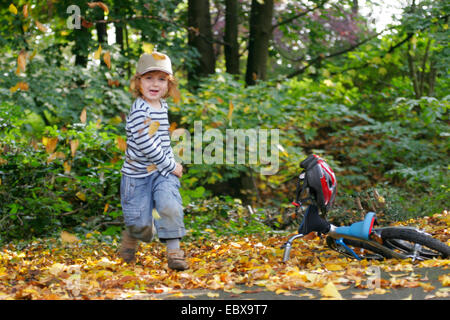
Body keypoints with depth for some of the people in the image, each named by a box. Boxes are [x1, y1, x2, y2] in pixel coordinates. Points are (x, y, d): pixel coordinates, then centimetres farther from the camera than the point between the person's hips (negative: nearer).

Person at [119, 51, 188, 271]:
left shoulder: (162, 106, 8)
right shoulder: (139, 110, -17)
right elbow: (146, 144, -23)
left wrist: (171, 162, 14)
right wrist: (171, 165, -15)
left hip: (163, 171, 5)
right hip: (138, 173, -5)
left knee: (169, 206, -20)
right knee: (140, 223, -1)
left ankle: (174, 252, -8)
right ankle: (130, 239, 35)